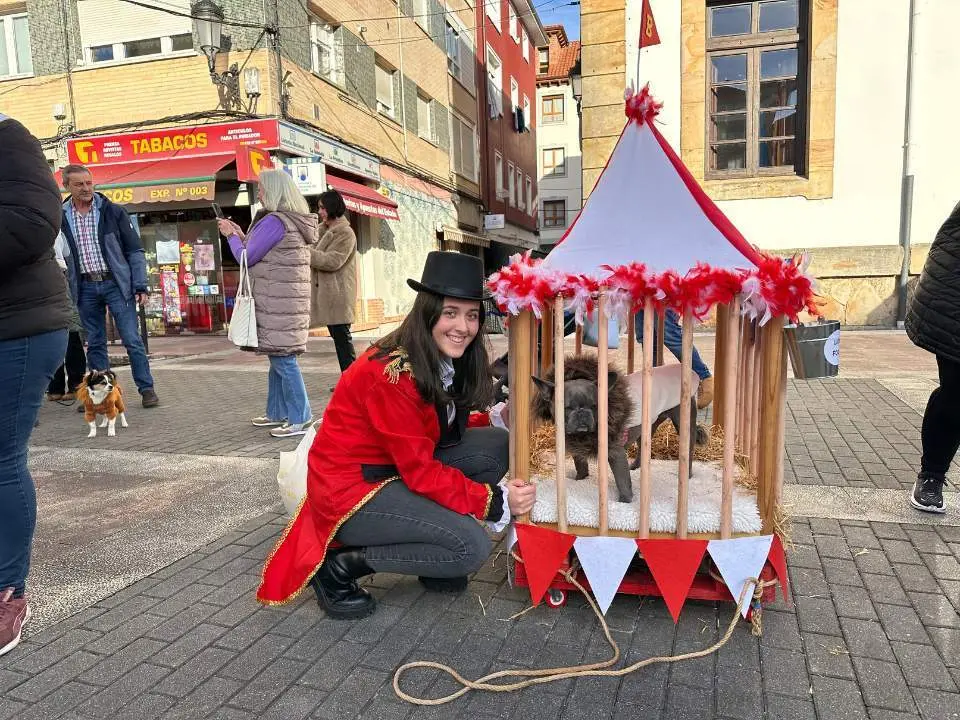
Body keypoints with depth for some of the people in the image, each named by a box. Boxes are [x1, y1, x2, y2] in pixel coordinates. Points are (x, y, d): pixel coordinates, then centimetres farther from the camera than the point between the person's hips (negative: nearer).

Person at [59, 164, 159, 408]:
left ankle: (147, 389, 4)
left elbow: (135, 250, 1)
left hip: (115, 283, -2)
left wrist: (140, 286, -6)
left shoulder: (113, 212, 0)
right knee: (95, 344, 9)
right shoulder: (60, 217, 4)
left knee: (132, 339, -4)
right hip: (85, 287, 2)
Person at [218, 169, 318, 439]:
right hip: (288, 301, 10)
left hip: (277, 303, -10)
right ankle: (277, 413, 25)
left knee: (282, 358, -6)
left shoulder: (273, 221, -14)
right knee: (278, 357, 16)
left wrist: (230, 235, 7)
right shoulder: (296, 222, 15)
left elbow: (246, 258, -9)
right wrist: (241, 236, 21)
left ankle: (300, 419, -3)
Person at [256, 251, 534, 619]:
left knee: (496, 444, -6)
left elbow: (448, 428, 9)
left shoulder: (446, 362, -1)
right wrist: (495, 501, -24)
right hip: (350, 491, -9)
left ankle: (437, 561, 8)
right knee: (473, 546, -20)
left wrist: (496, 418, -6)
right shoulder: (393, 373, -27)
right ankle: (339, 565, -4)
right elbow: (422, 471, -24)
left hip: (395, 472, 9)